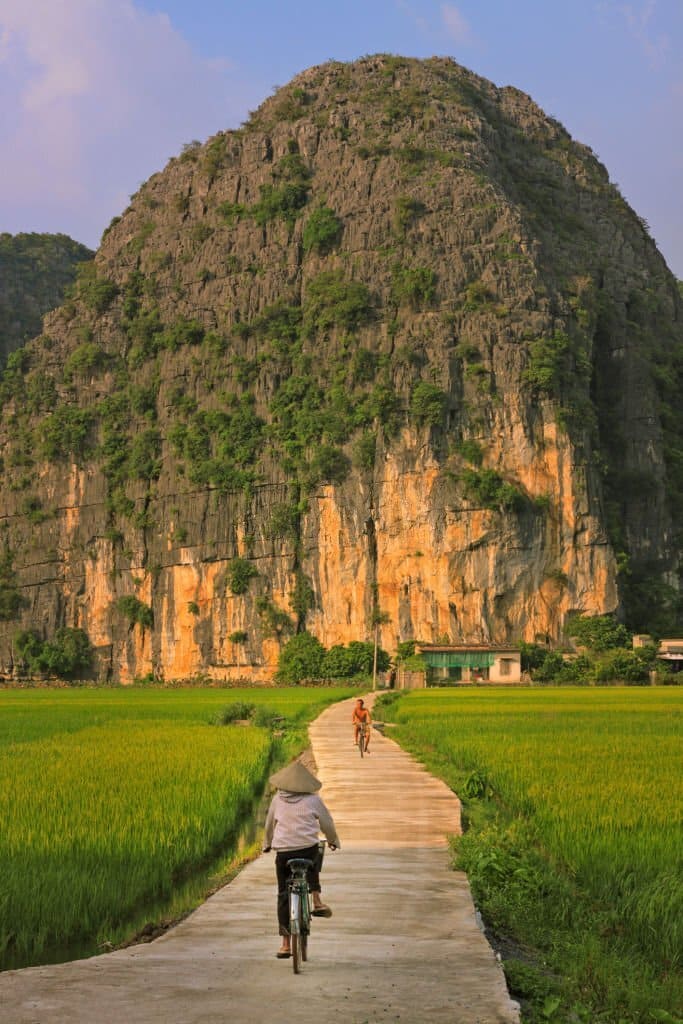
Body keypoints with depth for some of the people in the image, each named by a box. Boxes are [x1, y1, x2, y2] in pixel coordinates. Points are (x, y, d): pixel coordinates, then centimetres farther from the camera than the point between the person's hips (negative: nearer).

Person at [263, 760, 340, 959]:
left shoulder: (277, 799, 10)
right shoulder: (312, 799, 5)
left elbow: (269, 824, 21)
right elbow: (327, 822, 14)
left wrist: (267, 844, 39)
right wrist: (333, 841, 33)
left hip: (283, 851, 1)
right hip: (308, 848, -1)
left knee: (283, 895, 11)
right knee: (313, 866, 36)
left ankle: (286, 944, 9)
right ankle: (317, 901, 16)